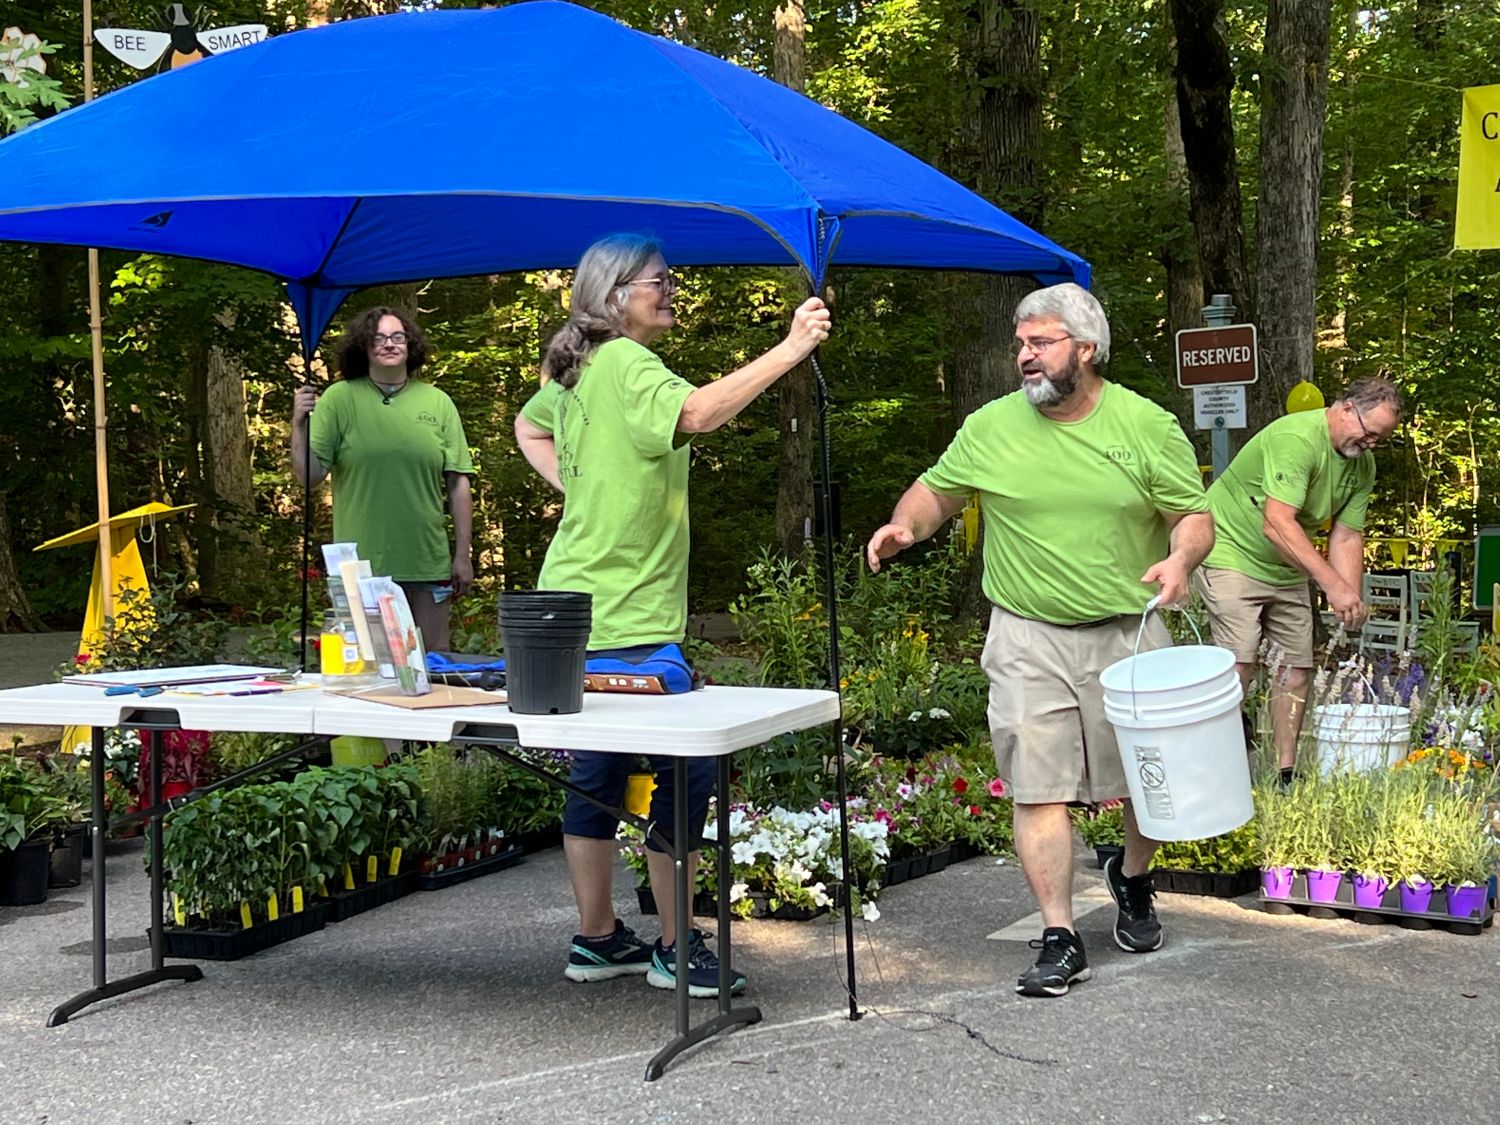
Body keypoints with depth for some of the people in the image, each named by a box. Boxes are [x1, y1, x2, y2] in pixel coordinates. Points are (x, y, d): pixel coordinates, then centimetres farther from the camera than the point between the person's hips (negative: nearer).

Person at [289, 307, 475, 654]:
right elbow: (309, 475, -2)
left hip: (428, 567, 2)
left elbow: (458, 483, 6)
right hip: (360, 569, -1)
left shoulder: (438, 403, 5)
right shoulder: (338, 399, 0)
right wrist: (299, 424, -17)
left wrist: (463, 554, 3)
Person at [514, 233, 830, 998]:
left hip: (581, 606, 10)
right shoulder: (625, 363, -15)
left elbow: (529, 427, 32)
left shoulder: (577, 369, 14)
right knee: (685, 768, -4)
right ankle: (675, 948, 4)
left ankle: (596, 939, 24)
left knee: (599, 772, 15)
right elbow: (696, 414, -34)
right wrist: (789, 350, -35)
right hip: (626, 619, -10)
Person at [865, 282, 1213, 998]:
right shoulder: (990, 428, 1)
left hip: (1129, 633, 0)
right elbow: (938, 489, 13)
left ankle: (1133, 880, 41)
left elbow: (1194, 515, 2)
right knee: (1039, 788, -4)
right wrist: (906, 525, -8)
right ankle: (1059, 939, 4)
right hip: (1028, 639, 0)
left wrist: (1181, 559, -19)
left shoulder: (1145, 425, -1)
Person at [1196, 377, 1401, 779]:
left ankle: (1286, 773, 12)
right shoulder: (1296, 438, -27)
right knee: (1240, 662, -18)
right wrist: (1333, 585, -39)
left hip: (1286, 570, 9)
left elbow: (1346, 536, 0)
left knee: (1297, 665, 5)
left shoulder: (1363, 465, 2)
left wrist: (1352, 599, -16)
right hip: (1232, 552, -8)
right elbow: (1277, 523, -36)